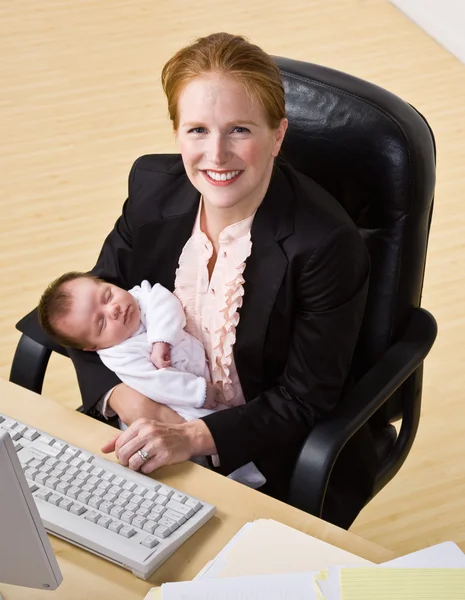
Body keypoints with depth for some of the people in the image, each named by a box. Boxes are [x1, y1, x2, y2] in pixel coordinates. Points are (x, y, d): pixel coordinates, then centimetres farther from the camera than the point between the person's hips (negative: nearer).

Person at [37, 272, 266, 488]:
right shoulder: (119, 358, -20)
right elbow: (159, 385, -25)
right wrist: (200, 392, -27)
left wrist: (161, 341, -34)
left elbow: (166, 303, -22)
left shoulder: (142, 294, -5)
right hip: (190, 407, -6)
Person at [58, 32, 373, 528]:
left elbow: (305, 401, -16)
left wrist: (195, 437, -28)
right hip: (152, 426, 5)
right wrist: (124, 398, -18)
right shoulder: (153, 185, -8)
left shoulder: (328, 244, -23)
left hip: (269, 461, -4)